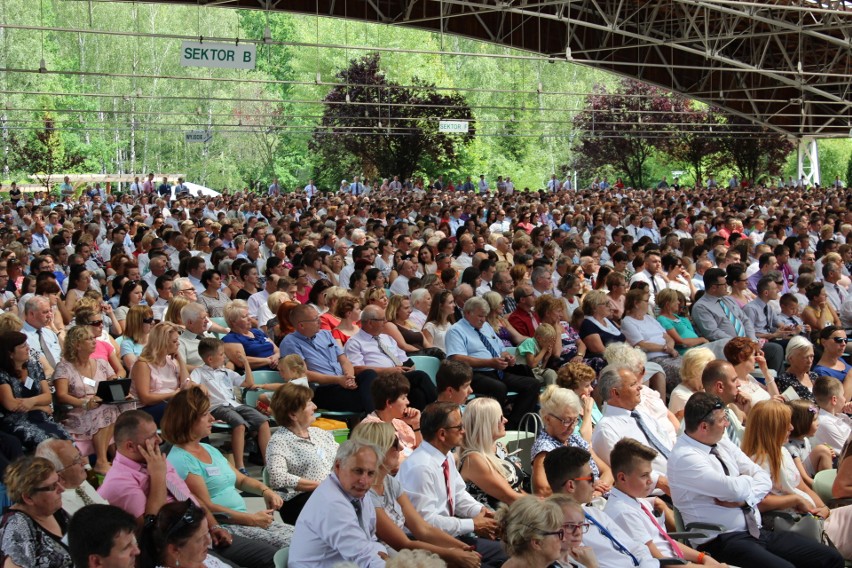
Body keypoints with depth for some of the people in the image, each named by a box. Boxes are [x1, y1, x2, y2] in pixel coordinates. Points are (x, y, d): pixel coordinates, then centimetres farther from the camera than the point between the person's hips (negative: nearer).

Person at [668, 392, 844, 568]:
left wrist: (744, 499, -11)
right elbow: (736, 489, -22)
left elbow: (764, 479, 10)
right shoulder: (684, 458, -15)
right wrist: (748, 479, 1)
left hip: (756, 532, 8)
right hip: (722, 542, -8)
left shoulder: (722, 442, 10)